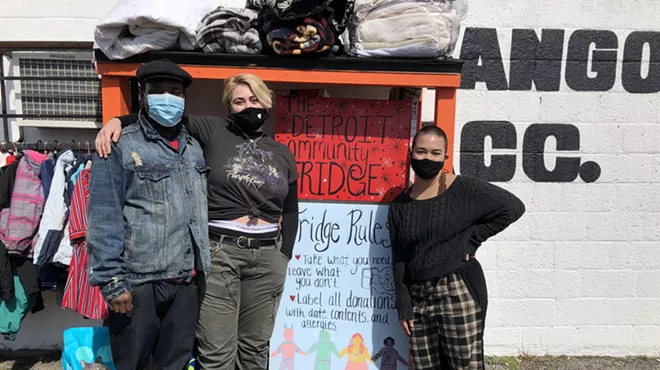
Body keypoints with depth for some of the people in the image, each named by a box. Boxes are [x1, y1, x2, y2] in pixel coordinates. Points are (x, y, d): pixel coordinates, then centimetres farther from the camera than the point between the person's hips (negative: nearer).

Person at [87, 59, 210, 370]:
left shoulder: (194, 148, 13)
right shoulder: (119, 146, -4)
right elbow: (103, 219, -9)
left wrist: (201, 265, 12)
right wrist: (111, 280, -14)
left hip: (186, 282, 5)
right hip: (137, 282, -4)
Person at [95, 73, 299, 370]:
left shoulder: (282, 153, 12)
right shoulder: (213, 132, 3)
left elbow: (290, 211, 15)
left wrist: (284, 258, 9)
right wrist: (118, 120, -21)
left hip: (267, 256, 3)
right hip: (218, 252, -3)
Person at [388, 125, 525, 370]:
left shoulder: (463, 190, -5)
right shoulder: (400, 205, 7)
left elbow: (513, 207, -6)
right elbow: (399, 260, 8)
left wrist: (471, 240, -8)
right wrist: (403, 305, 4)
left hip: (458, 292, -4)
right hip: (417, 297, 5)